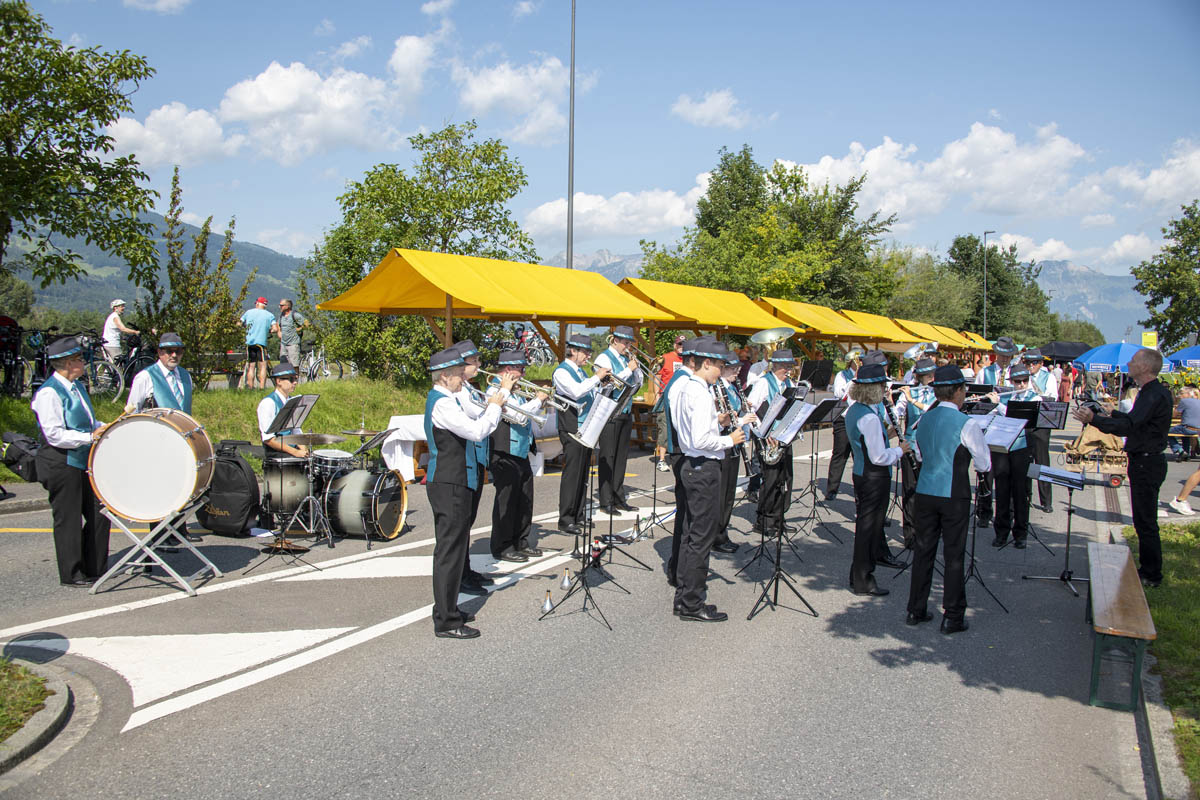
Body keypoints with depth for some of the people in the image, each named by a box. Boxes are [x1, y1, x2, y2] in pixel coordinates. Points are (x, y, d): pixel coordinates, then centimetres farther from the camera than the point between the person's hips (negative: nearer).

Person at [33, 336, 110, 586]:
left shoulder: (77, 386, 13)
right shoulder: (49, 393, -15)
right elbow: (55, 435, -22)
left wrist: (106, 428, 8)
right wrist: (90, 437, -23)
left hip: (84, 462, 9)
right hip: (61, 465, -9)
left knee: (99, 514, 12)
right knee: (68, 520, 1)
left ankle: (94, 568, 24)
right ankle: (71, 574, 13)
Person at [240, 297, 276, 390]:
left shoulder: (249, 312, 12)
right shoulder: (269, 315, 5)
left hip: (249, 342, 3)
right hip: (261, 342, -3)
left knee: (251, 366, 9)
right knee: (263, 366, -4)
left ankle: (251, 389, 10)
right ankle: (262, 388, -14)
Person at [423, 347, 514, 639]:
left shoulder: (443, 400, 15)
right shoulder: (441, 403, -17)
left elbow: (471, 431, 16)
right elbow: (477, 432, -26)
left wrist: (492, 407, 6)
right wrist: (497, 403, -15)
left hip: (451, 483, 11)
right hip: (448, 485, -11)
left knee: (453, 547, 18)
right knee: (450, 549, -5)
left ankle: (447, 609, 30)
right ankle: (446, 623, 1)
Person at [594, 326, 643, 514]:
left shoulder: (626, 358, 15)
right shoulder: (604, 358, -7)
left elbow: (637, 383, 18)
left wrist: (637, 366, 2)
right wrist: (629, 369, -14)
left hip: (626, 412, 8)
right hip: (610, 412, -8)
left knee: (621, 456, 11)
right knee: (607, 456, -4)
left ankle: (618, 498, 18)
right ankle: (606, 501, -2)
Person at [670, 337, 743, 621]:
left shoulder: (684, 389, 10)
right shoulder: (701, 394, -20)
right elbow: (701, 440, -27)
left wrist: (715, 421, 11)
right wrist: (729, 440, -13)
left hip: (689, 464, 10)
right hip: (704, 468, -10)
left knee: (691, 533, 17)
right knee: (702, 537, -1)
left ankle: (683, 596, 25)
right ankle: (692, 604, 7)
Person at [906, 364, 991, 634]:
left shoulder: (924, 419, 5)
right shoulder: (967, 424, -13)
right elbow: (984, 465, -4)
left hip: (925, 493, 5)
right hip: (954, 497, -5)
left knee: (923, 551, 13)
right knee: (954, 555, 4)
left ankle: (916, 610, 21)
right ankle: (952, 617, 12)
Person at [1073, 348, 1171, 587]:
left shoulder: (1155, 395, -20)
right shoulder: (1151, 392, 13)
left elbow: (1128, 425, -32)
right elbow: (1134, 421, 24)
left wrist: (1094, 420, -42)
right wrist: (1110, 413, 27)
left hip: (1147, 464, -11)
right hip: (1145, 462, 11)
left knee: (1145, 522, -3)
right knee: (1144, 520, 17)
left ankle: (1151, 575, 6)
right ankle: (1149, 570, 26)